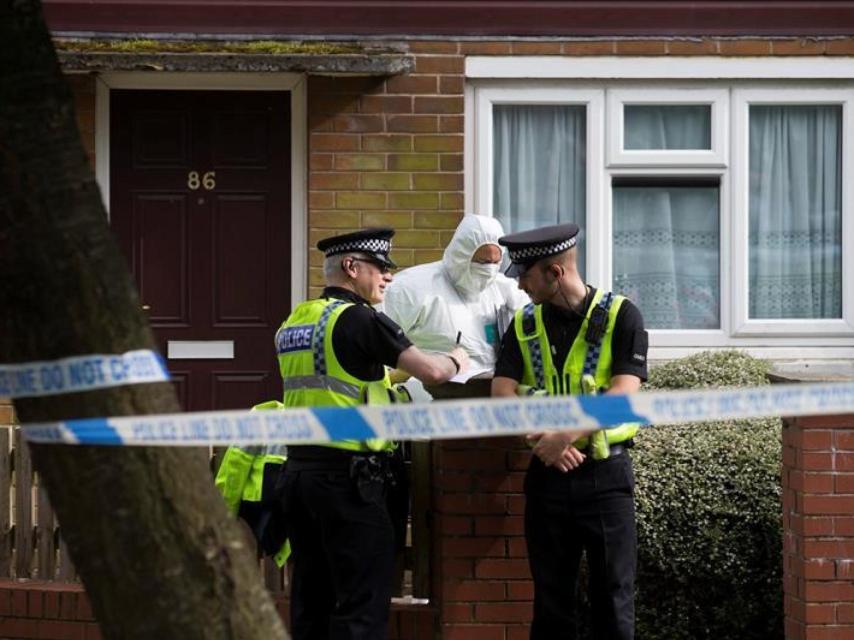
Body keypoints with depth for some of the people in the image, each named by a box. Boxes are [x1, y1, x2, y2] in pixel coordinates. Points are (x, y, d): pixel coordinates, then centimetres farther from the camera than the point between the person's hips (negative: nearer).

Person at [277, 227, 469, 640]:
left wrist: (380, 380, 30)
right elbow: (431, 372, -13)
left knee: (311, 598, 11)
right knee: (362, 604, -4)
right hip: (347, 476, -8)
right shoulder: (359, 320, -11)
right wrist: (456, 360, 8)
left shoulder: (294, 323, 13)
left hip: (298, 468, 8)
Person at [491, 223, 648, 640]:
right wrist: (541, 440, -16)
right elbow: (502, 392, -1)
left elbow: (623, 393, -13)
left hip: (605, 473, -3)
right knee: (550, 603, 7)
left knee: (613, 600, -1)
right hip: (547, 475, 4)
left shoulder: (619, 316, -3)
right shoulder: (525, 324, 9)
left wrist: (565, 434, -21)